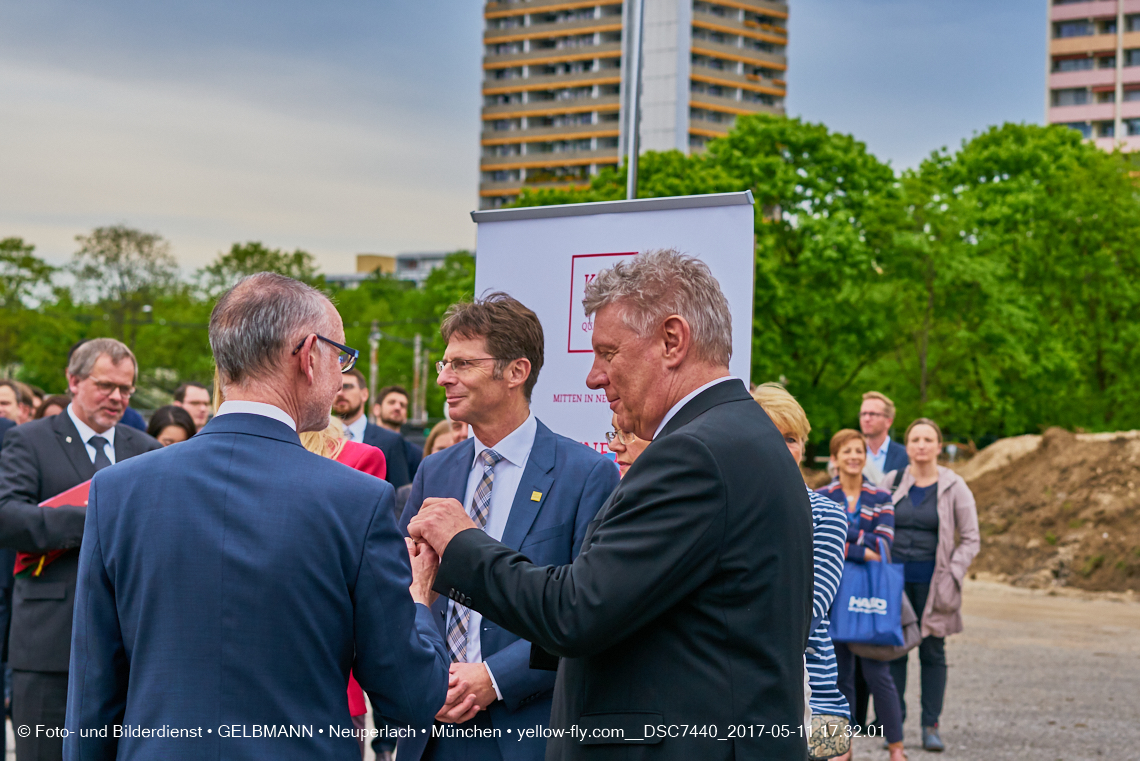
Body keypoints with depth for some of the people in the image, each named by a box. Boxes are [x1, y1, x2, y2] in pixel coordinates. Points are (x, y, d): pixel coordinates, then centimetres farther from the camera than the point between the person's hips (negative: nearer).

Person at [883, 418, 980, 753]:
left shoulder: (954, 487, 0)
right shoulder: (891, 482, 4)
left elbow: (971, 539, 2)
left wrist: (952, 576, -8)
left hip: (932, 582, -1)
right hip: (895, 578, 1)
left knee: (933, 652, 4)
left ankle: (931, 726, 10)